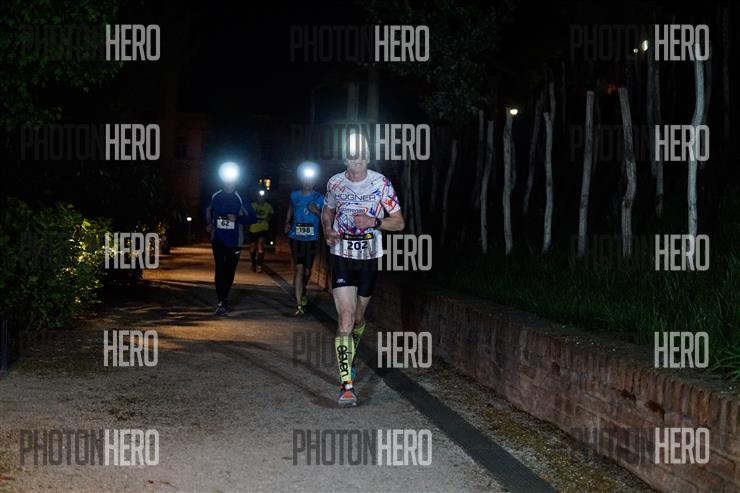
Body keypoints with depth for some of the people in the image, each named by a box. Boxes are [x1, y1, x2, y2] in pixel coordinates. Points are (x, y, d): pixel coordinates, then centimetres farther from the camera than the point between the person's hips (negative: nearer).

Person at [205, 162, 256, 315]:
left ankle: (224, 298, 24)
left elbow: (253, 217, -4)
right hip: (218, 239, 1)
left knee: (230, 271, 7)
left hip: (234, 241, -1)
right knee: (220, 270, -8)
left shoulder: (240, 198, -3)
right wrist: (208, 224, 13)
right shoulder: (215, 196, 5)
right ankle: (221, 302, -9)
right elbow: (208, 210, 26)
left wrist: (237, 218, -16)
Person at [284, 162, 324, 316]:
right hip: (296, 238, -1)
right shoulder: (294, 196, 5)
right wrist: (287, 223, 9)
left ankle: (303, 293, 44)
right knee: (298, 269, -11)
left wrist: (316, 212, -14)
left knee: (307, 270, 12)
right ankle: (299, 305, -15)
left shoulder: (319, 198, 2)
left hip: (311, 239, 1)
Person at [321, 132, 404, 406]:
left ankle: (349, 360, 46)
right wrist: (328, 232, -3)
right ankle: (347, 385, -15)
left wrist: (375, 222, -20)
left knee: (358, 317, 16)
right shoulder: (335, 183, -1)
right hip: (342, 258, -1)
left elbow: (399, 222, -2)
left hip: (369, 259, 1)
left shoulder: (381, 184, -6)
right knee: (346, 317, -14)